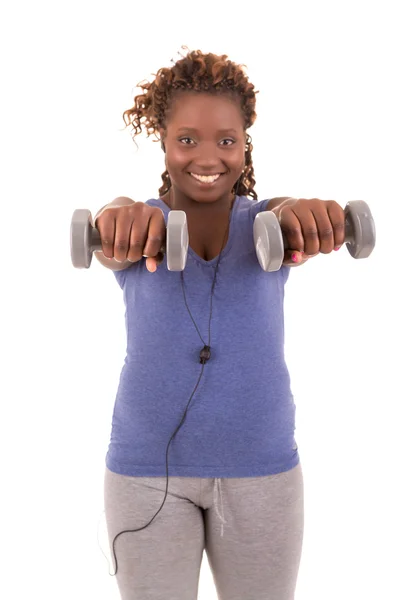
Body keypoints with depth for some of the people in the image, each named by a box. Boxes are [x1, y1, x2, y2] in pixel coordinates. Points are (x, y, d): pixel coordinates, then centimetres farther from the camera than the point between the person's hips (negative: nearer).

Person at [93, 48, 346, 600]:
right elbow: (110, 231, -22)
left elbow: (288, 214, -21)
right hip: (147, 465, 0)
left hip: (263, 465, 1)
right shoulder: (141, 229, 1)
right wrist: (121, 217, -47)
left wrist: (303, 211, -45)